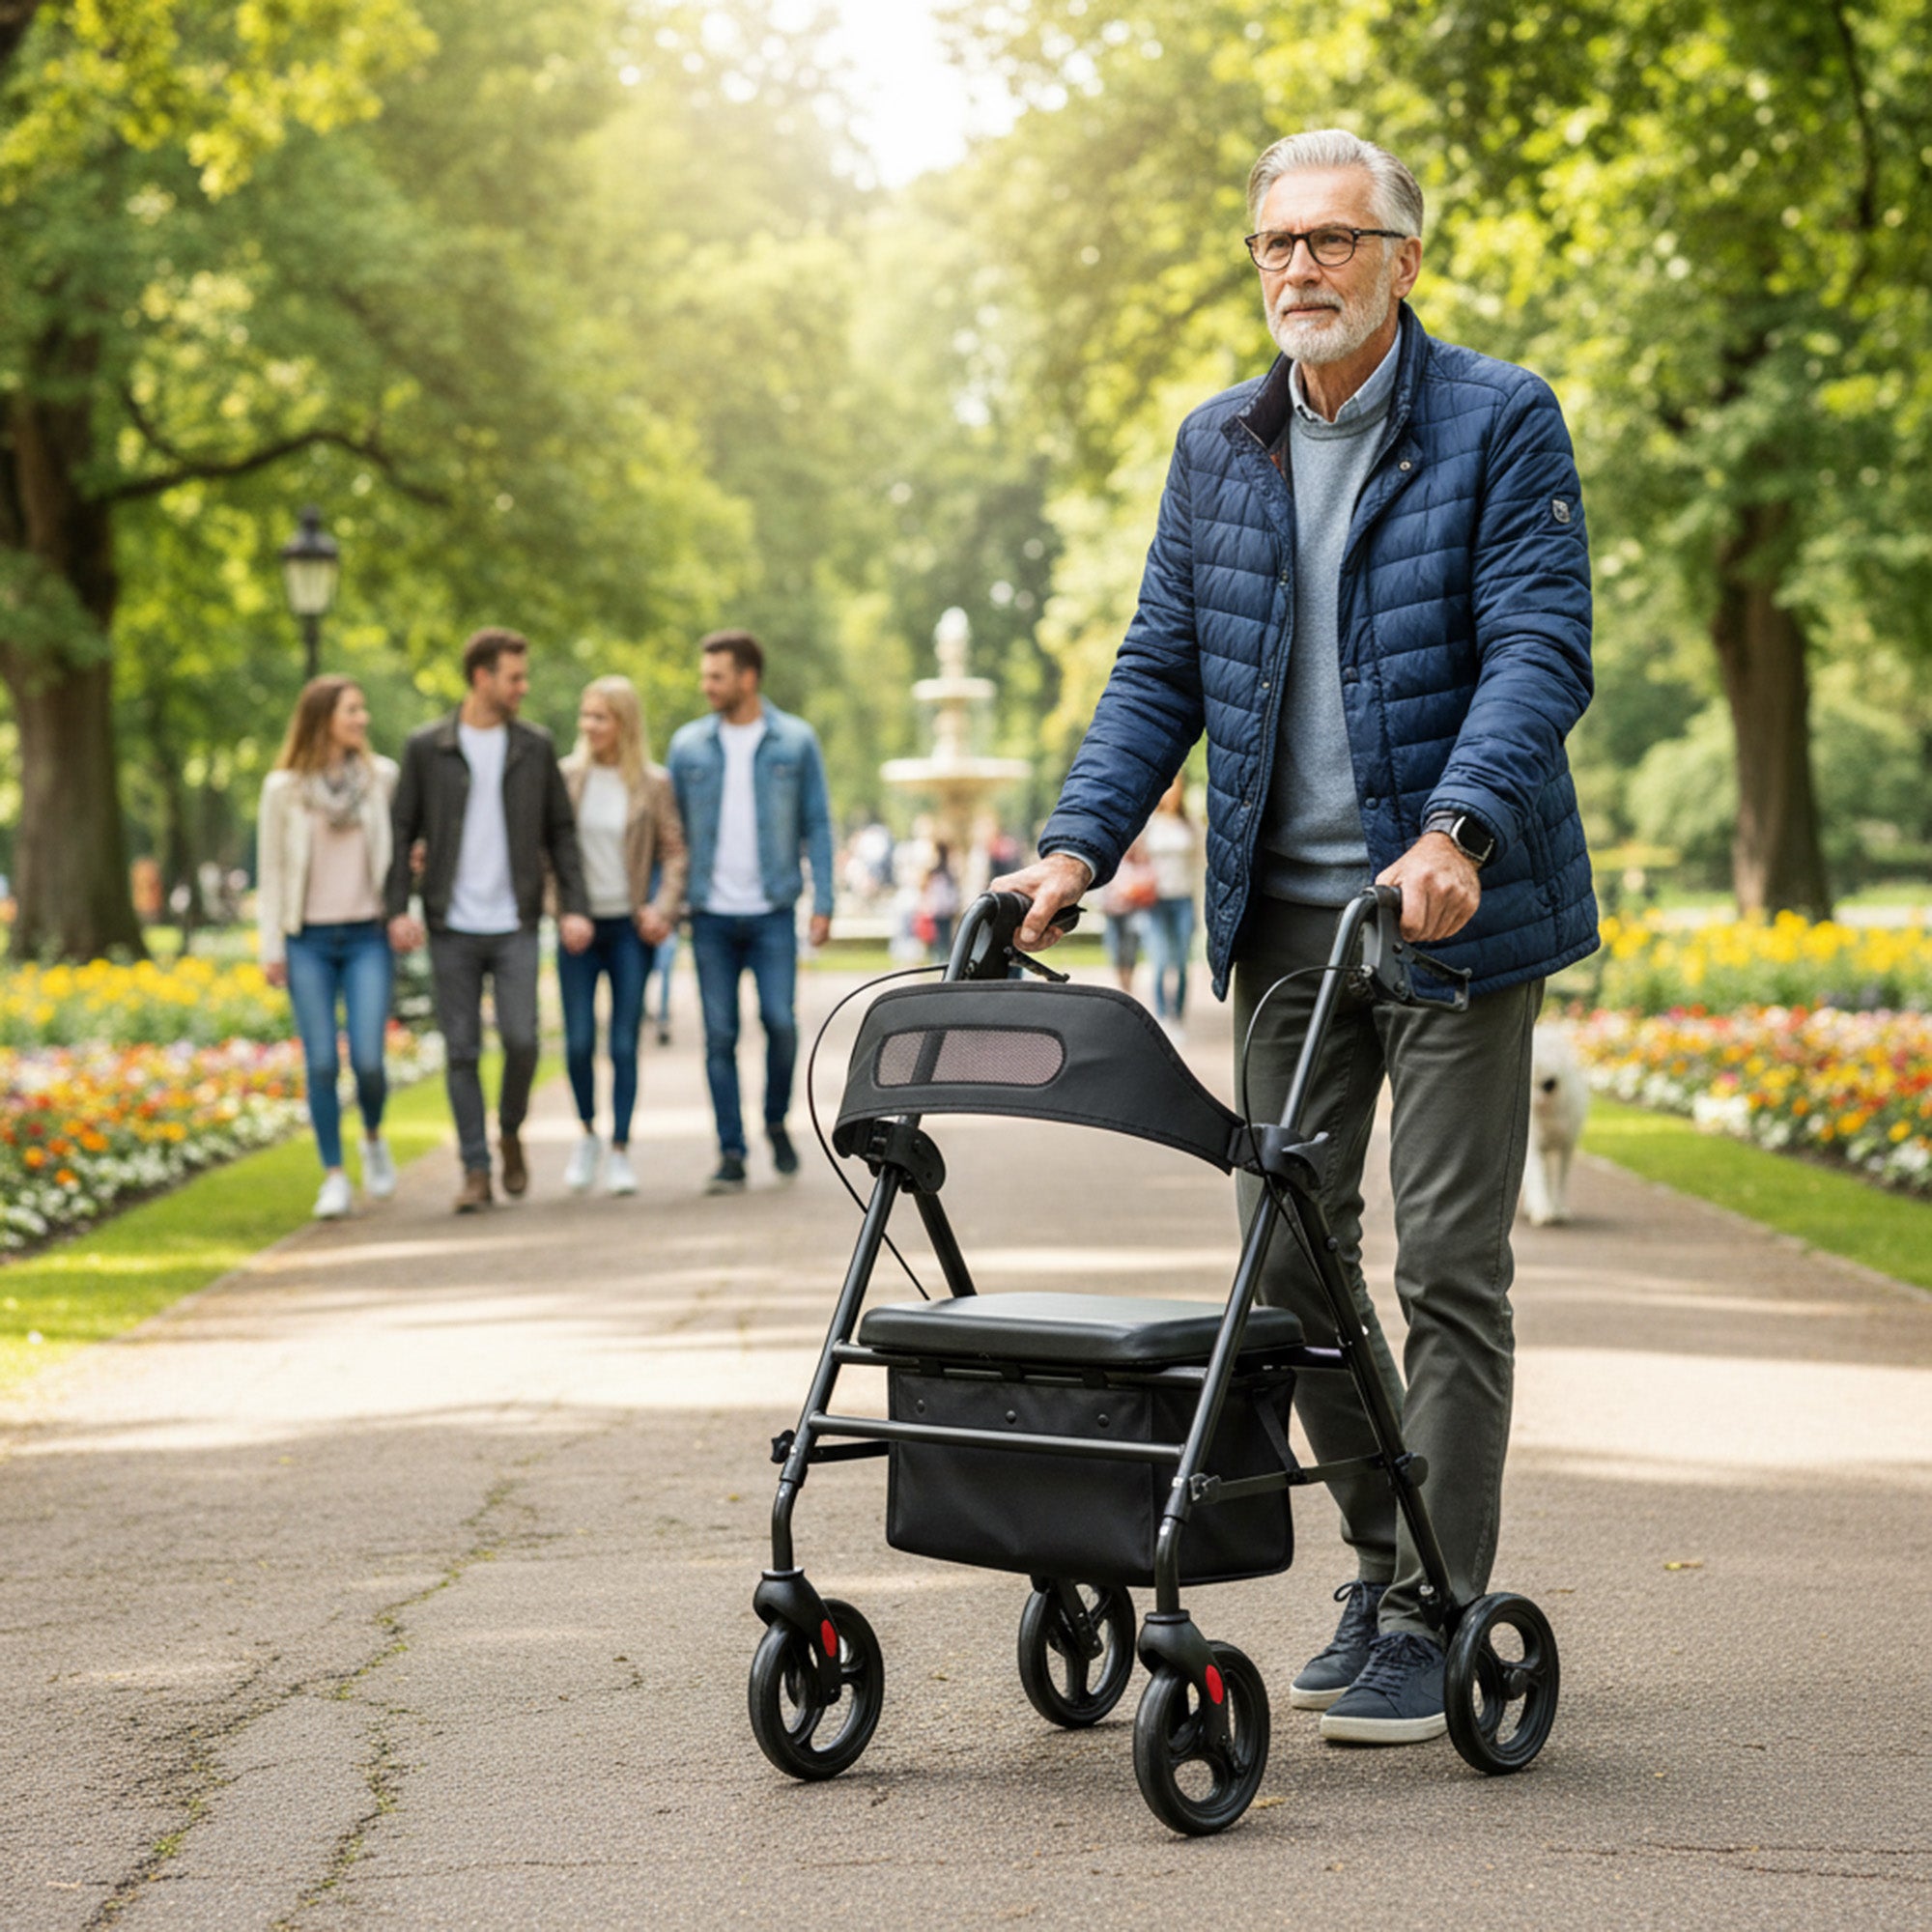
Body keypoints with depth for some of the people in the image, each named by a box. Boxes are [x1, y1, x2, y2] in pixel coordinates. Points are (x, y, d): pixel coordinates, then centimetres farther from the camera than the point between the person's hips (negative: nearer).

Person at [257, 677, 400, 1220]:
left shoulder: (383, 777, 5)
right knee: (322, 1064, -2)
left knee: (368, 1059, -10)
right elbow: (270, 870, 5)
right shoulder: (283, 788, 2)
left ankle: (373, 1139, 21)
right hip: (309, 939, 0)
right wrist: (270, 947, 1)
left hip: (368, 935, 0)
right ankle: (335, 1178, 9)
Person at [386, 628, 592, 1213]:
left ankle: (510, 1133, 18)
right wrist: (398, 909, -7)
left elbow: (561, 832, 9)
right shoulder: (426, 748, 2)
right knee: (462, 1052, 2)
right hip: (451, 928, -1)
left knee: (521, 1040, -9)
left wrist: (575, 906, -2)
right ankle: (475, 1170, 10)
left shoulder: (535, 748, 6)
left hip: (515, 925, 1)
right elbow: (400, 832, 3)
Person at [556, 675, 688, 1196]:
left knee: (624, 1043, 0)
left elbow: (674, 851, 3)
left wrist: (663, 908, -10)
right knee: (579, 1040, -3)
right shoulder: (566, 777, 3)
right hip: (579, 922, 1)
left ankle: (620, 1151, 12)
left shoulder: (653, 784, 1)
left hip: (630, 924, -1)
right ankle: (588, 1134, 20)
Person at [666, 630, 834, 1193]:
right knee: (720, 1036, 0)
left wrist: (823, 902, -4)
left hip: (772, 913, -1)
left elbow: (817, 825, 4)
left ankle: (776, 1121, 17)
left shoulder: (795, 741, 2)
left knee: (780, 1022, -9)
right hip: (711, 915, 2)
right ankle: (730, 1153, 7)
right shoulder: (689, 745, 6)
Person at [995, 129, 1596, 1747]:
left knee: (1448, 1265, -2)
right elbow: (1160, 671, 12)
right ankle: (1383, 1558, 25)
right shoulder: (1217, 448, 11)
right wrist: (1079, 843, -1)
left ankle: (1434, 1614, 6)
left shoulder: (1503, 425, -5)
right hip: (1285, 915, 5)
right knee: (1288, 1253, 8)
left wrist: (1453, 836, -28)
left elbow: (1541, 653, -14)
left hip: (1457, 907, -5)